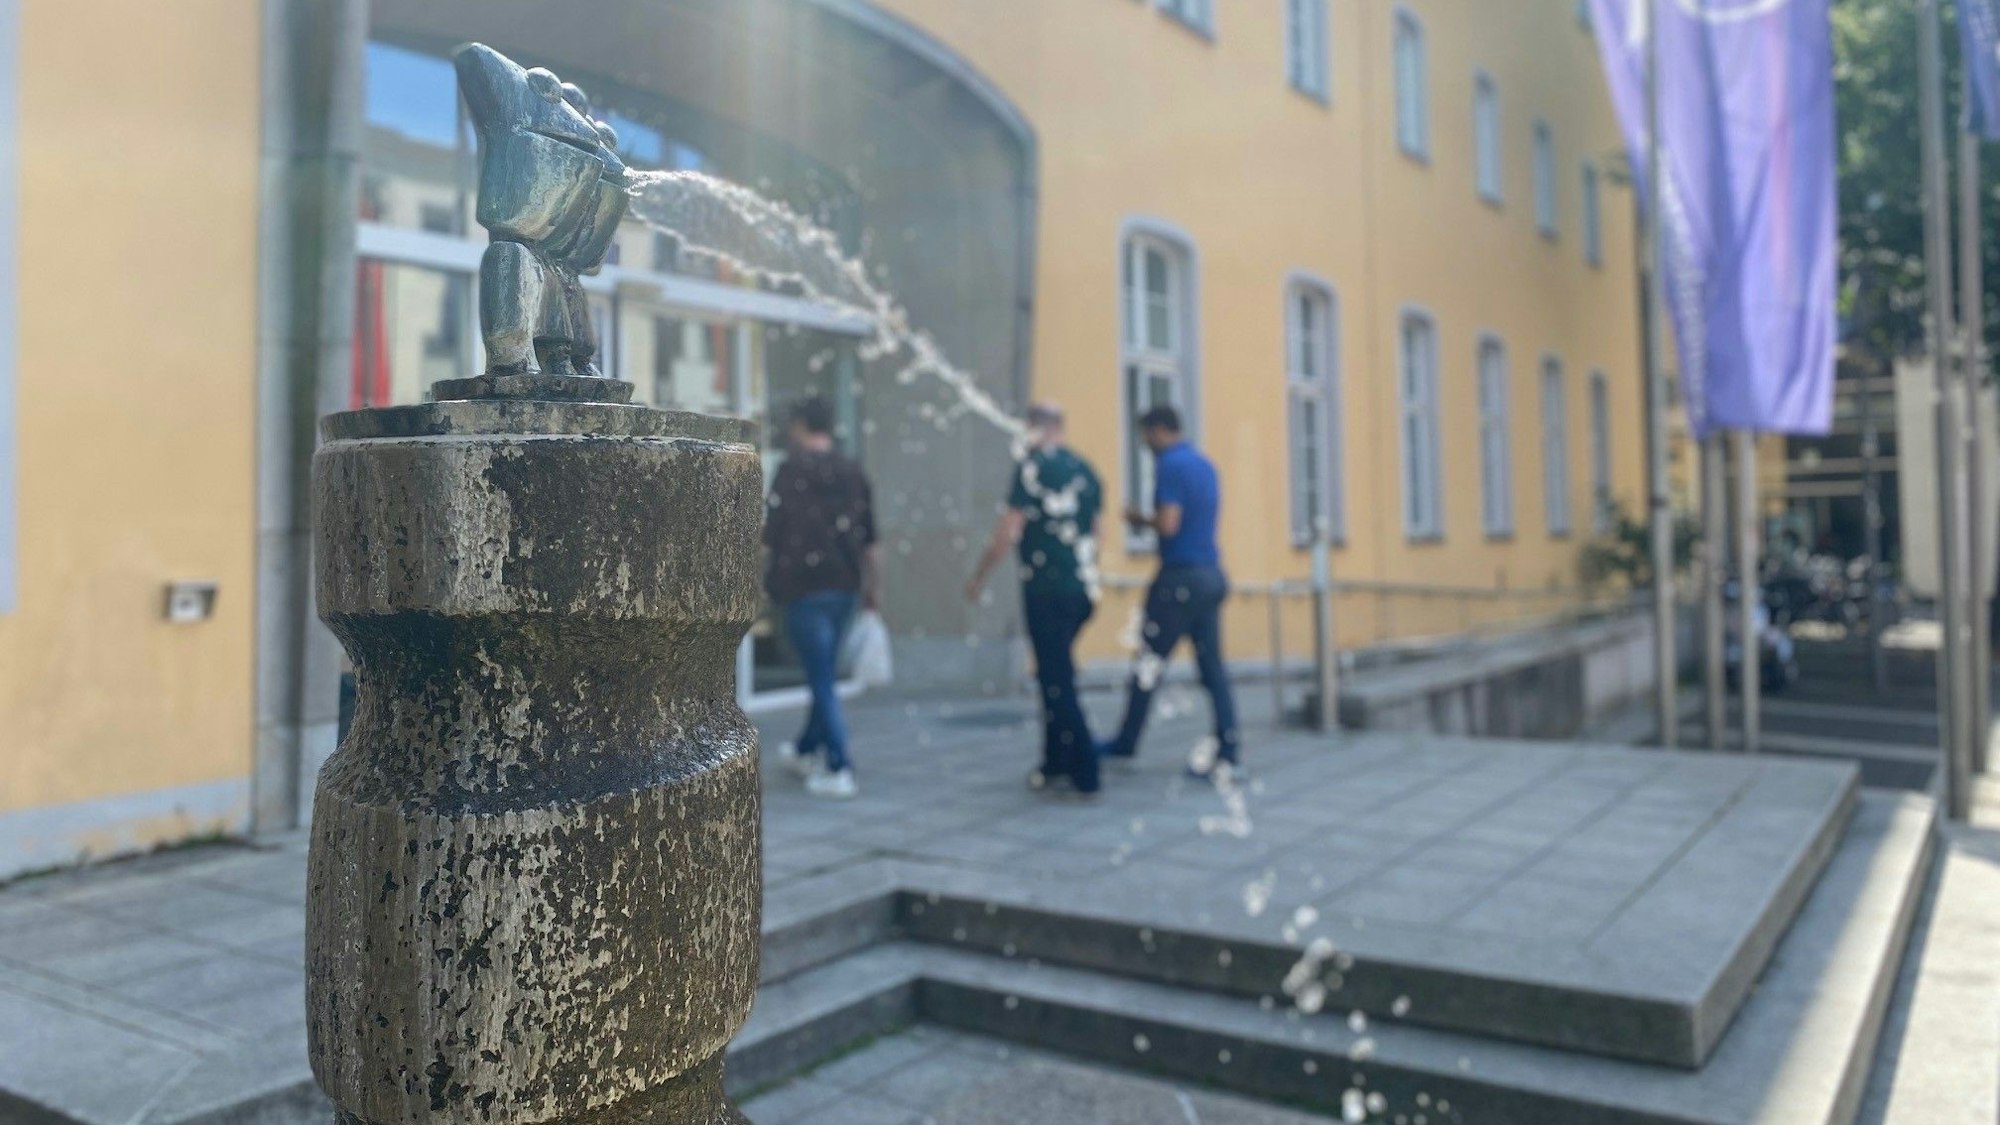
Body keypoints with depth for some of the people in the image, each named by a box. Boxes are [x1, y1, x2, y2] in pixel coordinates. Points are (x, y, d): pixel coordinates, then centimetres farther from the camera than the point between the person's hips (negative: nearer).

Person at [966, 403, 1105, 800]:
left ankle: (1084, 775, -1)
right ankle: (1055, 766, 24)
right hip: (1083, 588, 7)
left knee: (1057, 680, -1)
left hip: (1046, 588, -7)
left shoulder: (1031, 467, -9)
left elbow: (1008, 533, -12)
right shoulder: (1084, 470, 12)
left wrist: (978, 577, -1)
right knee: (1056, 674, 18)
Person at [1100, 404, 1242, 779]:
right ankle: (1229, 753, 5)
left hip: (1181, 576, -8)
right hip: (1211, 575, 8)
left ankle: (1125, 745, 14)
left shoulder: (1170, 465, -12)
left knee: (1148, 664, 3)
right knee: (1212, 666, 7)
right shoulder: (1205, 464, 15)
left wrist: (1141, 520, -1)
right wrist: (1149, 520, 18)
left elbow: (1169, 524, -20)